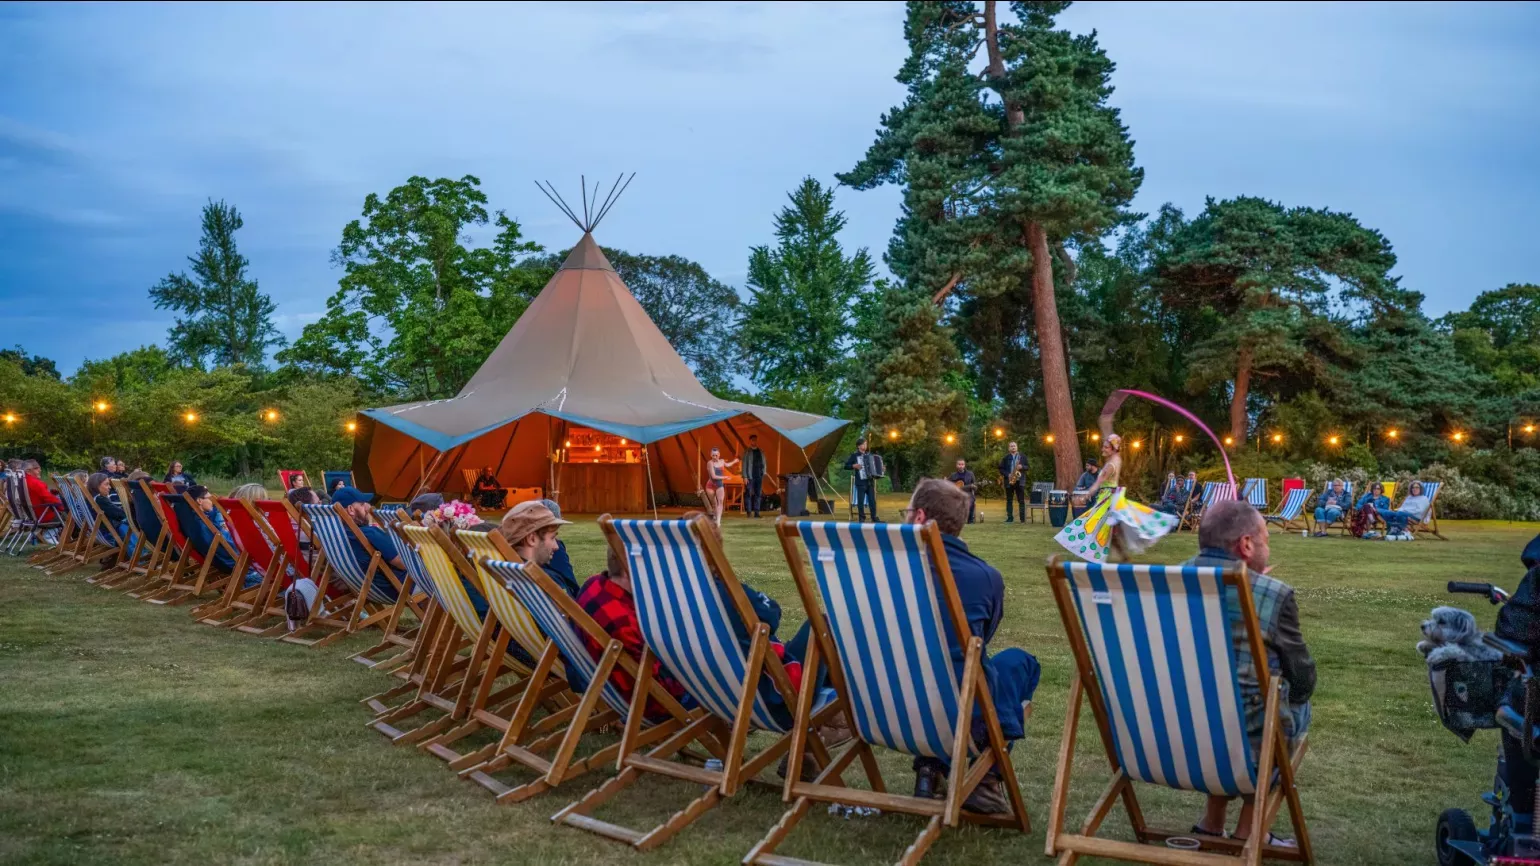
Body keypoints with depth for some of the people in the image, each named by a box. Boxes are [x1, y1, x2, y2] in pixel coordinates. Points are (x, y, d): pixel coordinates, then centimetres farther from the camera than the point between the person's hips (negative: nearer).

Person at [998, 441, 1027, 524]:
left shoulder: (1022, 456, 7)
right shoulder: (1005, 458, 6)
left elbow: (1027, 467, 8)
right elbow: (1001, 469, 3)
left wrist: (1022, 467, -14)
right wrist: (1007, 475, -11)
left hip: (1020, 481, -1)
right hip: (1009, 481, 1)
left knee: (1021, 500, -2)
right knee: (1009, 500, 3)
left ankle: (1023, 518, -1)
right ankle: (1010, 518, 7)